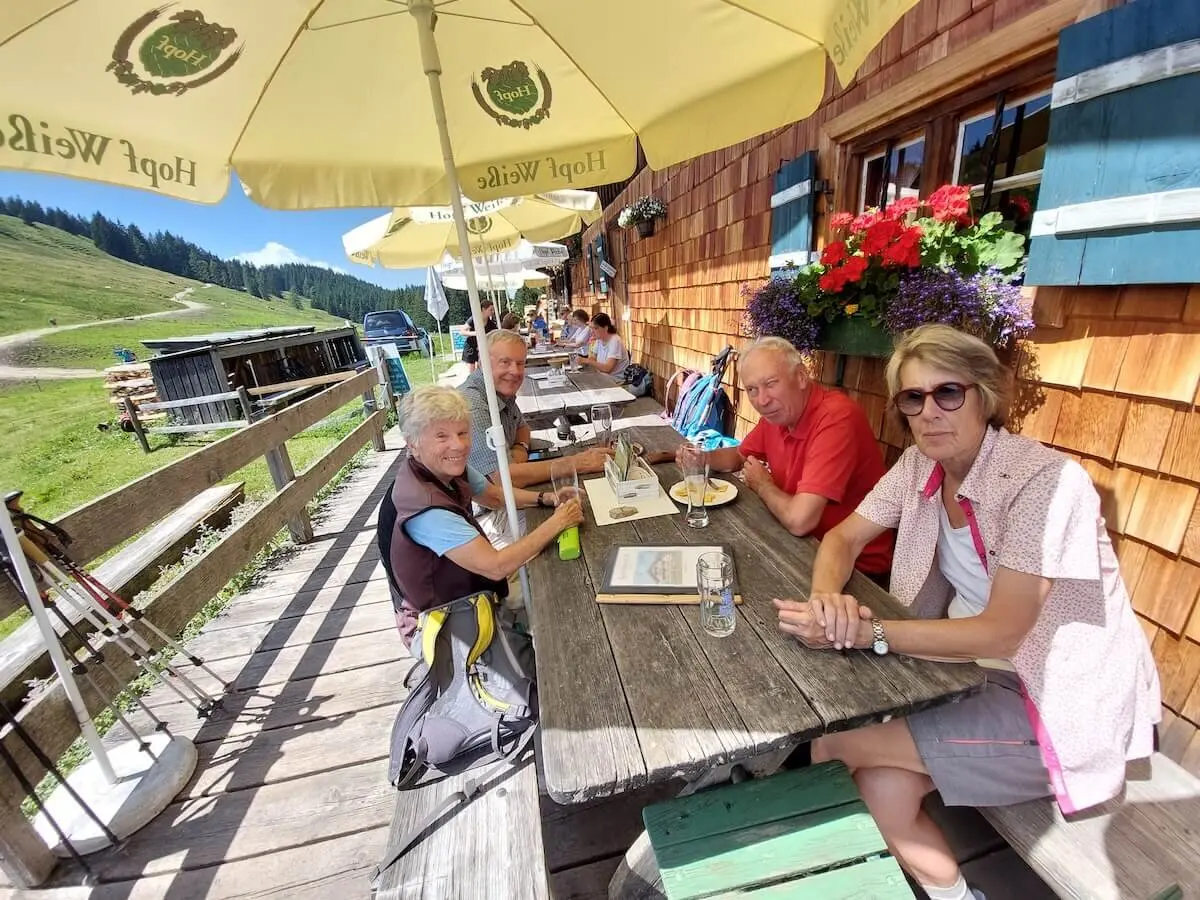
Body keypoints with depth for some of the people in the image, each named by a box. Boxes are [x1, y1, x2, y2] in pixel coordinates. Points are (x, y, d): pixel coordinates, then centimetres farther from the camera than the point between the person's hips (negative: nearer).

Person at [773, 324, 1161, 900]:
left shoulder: (1045, 481, -24)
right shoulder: (920, 466, -5)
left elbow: (999, 634, -25)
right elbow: (843, 538, -2)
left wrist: (864, 632, -31)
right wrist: (828, 598, -23)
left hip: (1065, 701, -5)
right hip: (977, 666, 5)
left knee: (832, 737, -17)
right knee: (882, 786, -13)